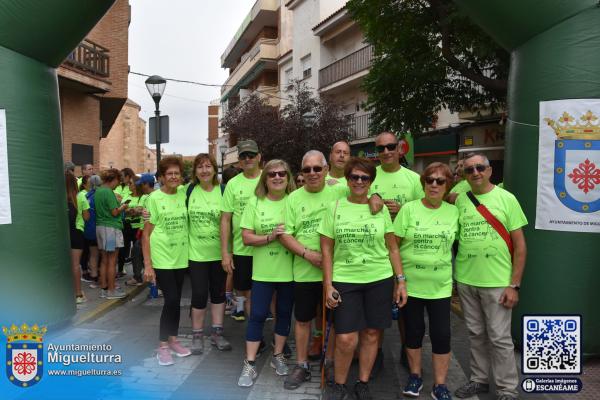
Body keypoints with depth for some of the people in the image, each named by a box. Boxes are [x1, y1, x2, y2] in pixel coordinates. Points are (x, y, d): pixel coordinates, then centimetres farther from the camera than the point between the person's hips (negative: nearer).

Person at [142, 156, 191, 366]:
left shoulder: (184, 195, 2)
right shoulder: (154, 198, -8)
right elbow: (146, 233, -7)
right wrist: (147, 264, -10)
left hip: (181, 257, 4)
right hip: (161, 258, -4)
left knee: (176, 300, 11)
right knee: (171, 300, -7)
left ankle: (173, 339, 28)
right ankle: (162, 345, 10)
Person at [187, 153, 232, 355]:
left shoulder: (223, 191, -4)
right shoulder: (190, 191, -1)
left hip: (218, 252, 0)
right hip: (197, 252, 0)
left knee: (218, 293, 11)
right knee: (199, 295, 2)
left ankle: (216, 333, 25)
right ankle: (197, 335, 20)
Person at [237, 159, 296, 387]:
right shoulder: (255, 204, -2)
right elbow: (246, 238, -5)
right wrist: (270, 237, -18)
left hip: (289, 270, 1)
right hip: (263, 271, -1)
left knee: (284, 314, 13)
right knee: (257, 315, 3)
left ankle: (278, 356, 32)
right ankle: (249, 365, 15)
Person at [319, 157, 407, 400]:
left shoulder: (380, 209, 3)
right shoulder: (334, 208, -1)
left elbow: (392, 248, 7)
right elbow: (327, 250, 0)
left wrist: (401, 280, 2)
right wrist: (328, 285, -5)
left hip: (379, 280, 2)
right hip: (345, 280, -1)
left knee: (371, 334, 9)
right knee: (346, 339, -5)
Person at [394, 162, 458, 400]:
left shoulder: (454, 212, 1)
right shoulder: (409, 209, -6)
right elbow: (393, 244, -5)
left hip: (440, 286, 1)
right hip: (410, 284, -1)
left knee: (441, 334, 4)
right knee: (413, 331, 12)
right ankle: (415, 376, 32)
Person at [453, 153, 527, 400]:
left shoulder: (506, 199, -4)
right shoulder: (459, 200, 4)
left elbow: (520, 245, -4)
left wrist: (514, 285, -8)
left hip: (496, 282, -3)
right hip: (465, 280, 3)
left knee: (499, 338, 4)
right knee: (476, 334, 15)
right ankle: (479, 379, 31)